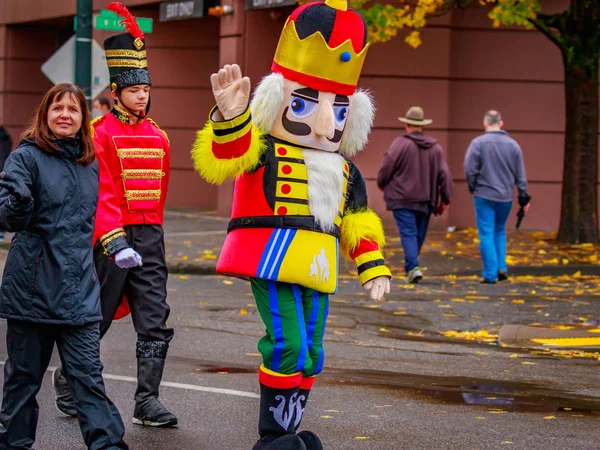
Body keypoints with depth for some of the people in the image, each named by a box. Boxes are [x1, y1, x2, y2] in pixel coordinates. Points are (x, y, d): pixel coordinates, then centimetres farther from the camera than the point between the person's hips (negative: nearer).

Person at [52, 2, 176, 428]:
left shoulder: (158, 136, 11)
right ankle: (68, 385, 27)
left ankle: (148, 402, -2)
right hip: (111, 237, -5)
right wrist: (116, 241, -24)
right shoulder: (100, 133, -7)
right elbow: (100, 193, -15)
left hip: (149, 236, 5)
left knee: (156, 323, -4)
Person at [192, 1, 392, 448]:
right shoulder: (263, 149, -6)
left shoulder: (344, 170, 15)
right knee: (288, 345, -17)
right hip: (273, 257, -7)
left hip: (316, 267, 7)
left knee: (309, 353, 10)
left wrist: (373, 266, 13)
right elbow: (223, 159, -25)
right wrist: (230, 119, -44)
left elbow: (358, 222, 21)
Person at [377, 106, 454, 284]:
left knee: (408, 233, -7)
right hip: (425, 200, 5)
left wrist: (382, 183, 13)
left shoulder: (401, 143, -10)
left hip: (402, 198, -5)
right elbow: (444, 174, 5)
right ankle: (410, 266, 26)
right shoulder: (435, 147, 6)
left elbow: (386, 167, -8)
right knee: (419, 234, 15)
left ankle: (413, 267, -21)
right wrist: (444, 199, 12)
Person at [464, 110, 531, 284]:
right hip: (506, 197, 4)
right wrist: (524, 197, 12)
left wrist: (472, 188, 7)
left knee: (487, 234, 0)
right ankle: (502, 267, 9)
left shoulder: (478, 143, -9)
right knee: (500, 231, 19)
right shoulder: (512, 144, 4)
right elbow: (520, 175, 6)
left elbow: (470, 170, -10)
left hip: (484, 196, -4)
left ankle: (490, 274, -2)